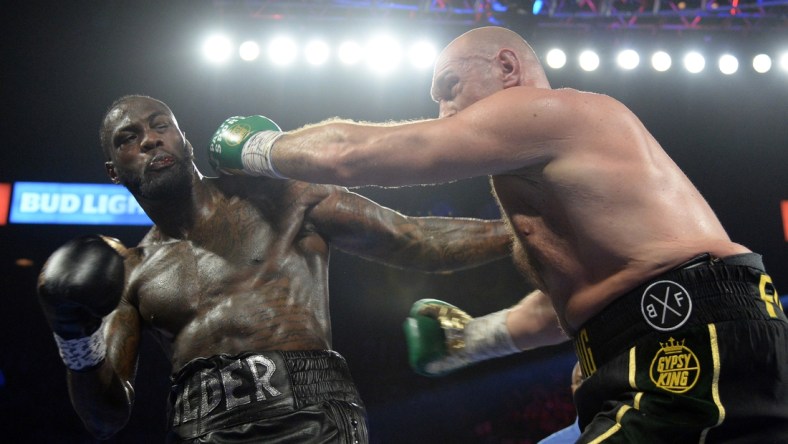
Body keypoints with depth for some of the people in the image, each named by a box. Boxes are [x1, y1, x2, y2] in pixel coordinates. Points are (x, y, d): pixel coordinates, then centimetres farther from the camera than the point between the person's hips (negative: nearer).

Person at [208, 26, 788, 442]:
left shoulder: (543, 107, -5)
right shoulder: (551, 162, 25)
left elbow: (348, 154, -7)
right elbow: (568, 295, 34)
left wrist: (251, 150, 8)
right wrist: (473, 337, 30)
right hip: (669, 351, 10)